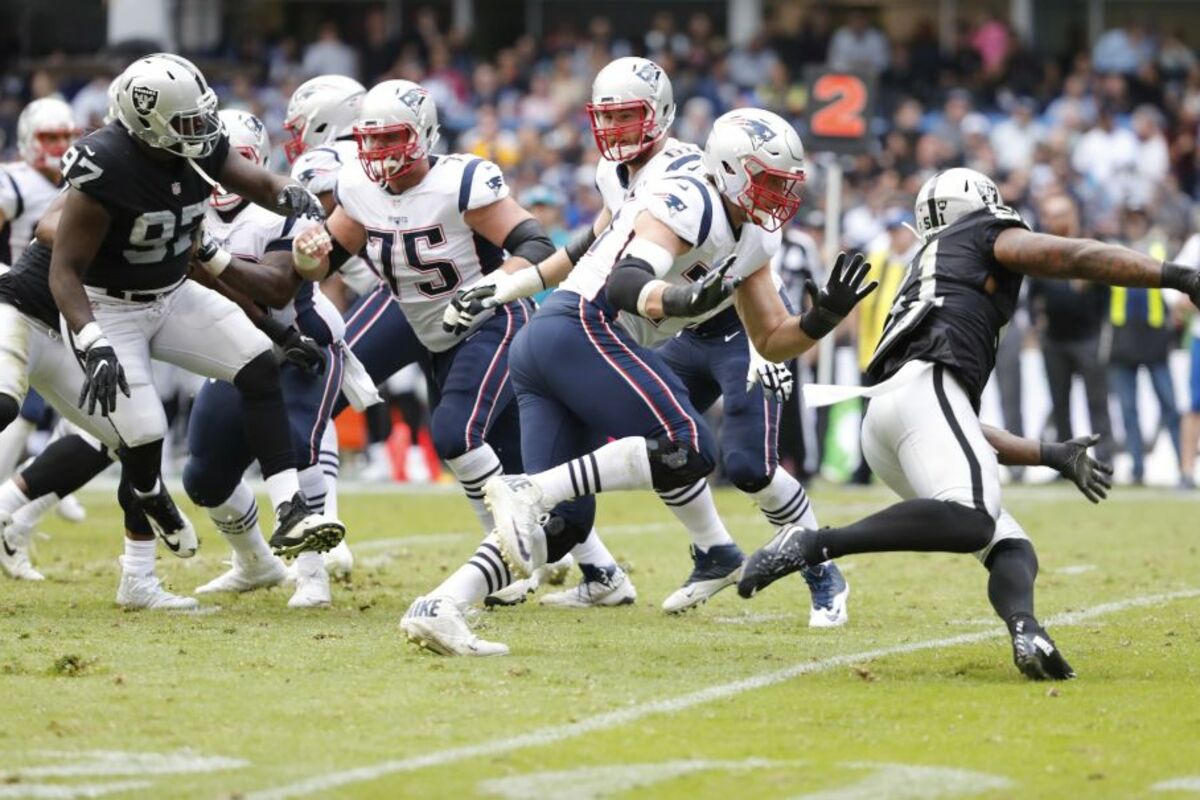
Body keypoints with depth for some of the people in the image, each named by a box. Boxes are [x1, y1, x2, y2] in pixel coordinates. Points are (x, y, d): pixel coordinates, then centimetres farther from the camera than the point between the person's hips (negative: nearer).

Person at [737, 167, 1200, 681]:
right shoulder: (986, 235, 21)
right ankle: (811, 545, -35)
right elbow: (1077, 258, 3)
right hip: (923, 387, -9)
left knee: (1012, 549, 4)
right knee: (971, 519, -32)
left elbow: (966, 431, 38)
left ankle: (1025, 632, -28)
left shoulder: (924, 278, 39)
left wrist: (1053, 456, 39)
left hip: (880, 428, 9)